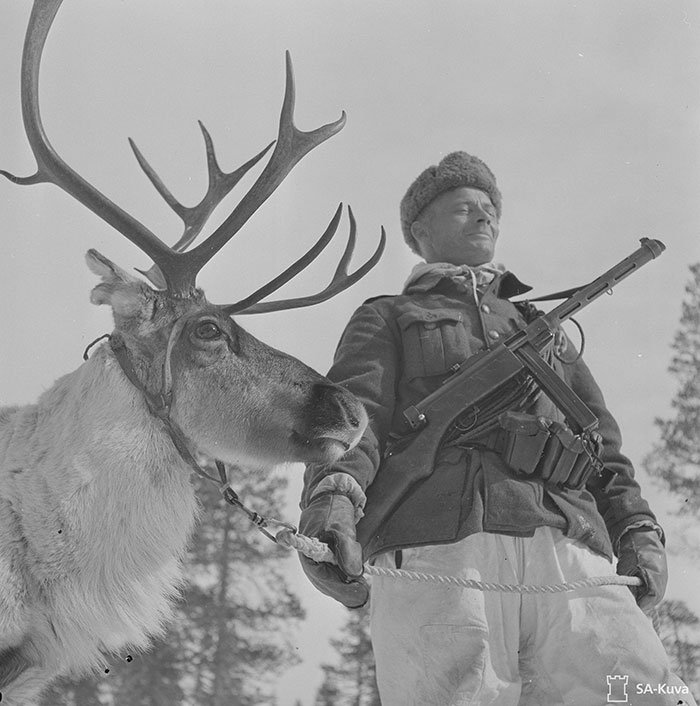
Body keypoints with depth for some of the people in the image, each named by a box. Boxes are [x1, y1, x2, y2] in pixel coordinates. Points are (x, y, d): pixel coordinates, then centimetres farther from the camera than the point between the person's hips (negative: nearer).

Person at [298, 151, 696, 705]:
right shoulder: (386, 320, 28)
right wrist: (332, 496, -16)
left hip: (571, 556, 3)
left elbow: (602, 445, 32)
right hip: (435, 551, -3)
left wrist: (638, 532, 11)